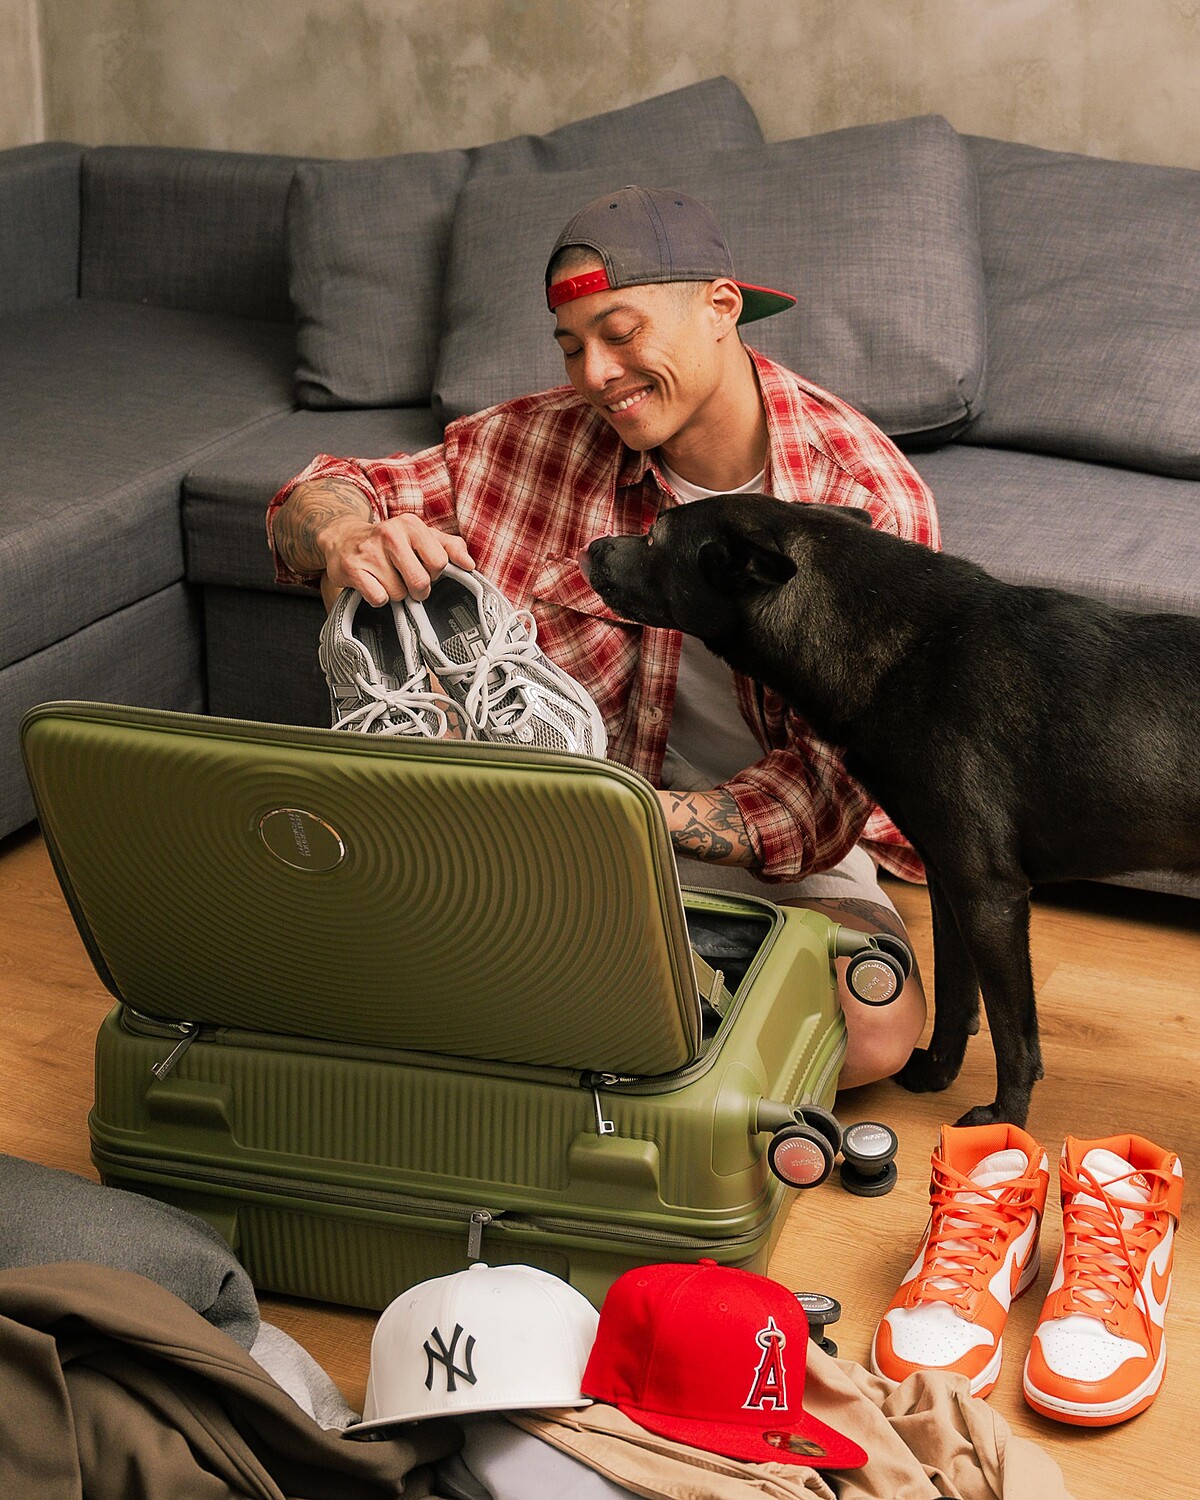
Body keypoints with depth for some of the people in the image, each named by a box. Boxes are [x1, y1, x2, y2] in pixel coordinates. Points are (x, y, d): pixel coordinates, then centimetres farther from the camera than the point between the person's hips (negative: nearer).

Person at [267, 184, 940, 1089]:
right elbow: (314, 502, -6)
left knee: (876, 1030, -30)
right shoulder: (549, 440, -9)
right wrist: (347, 541, -33)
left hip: (778, 846, -1)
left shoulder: (871, 498, -17)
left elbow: (833, 784, -19)